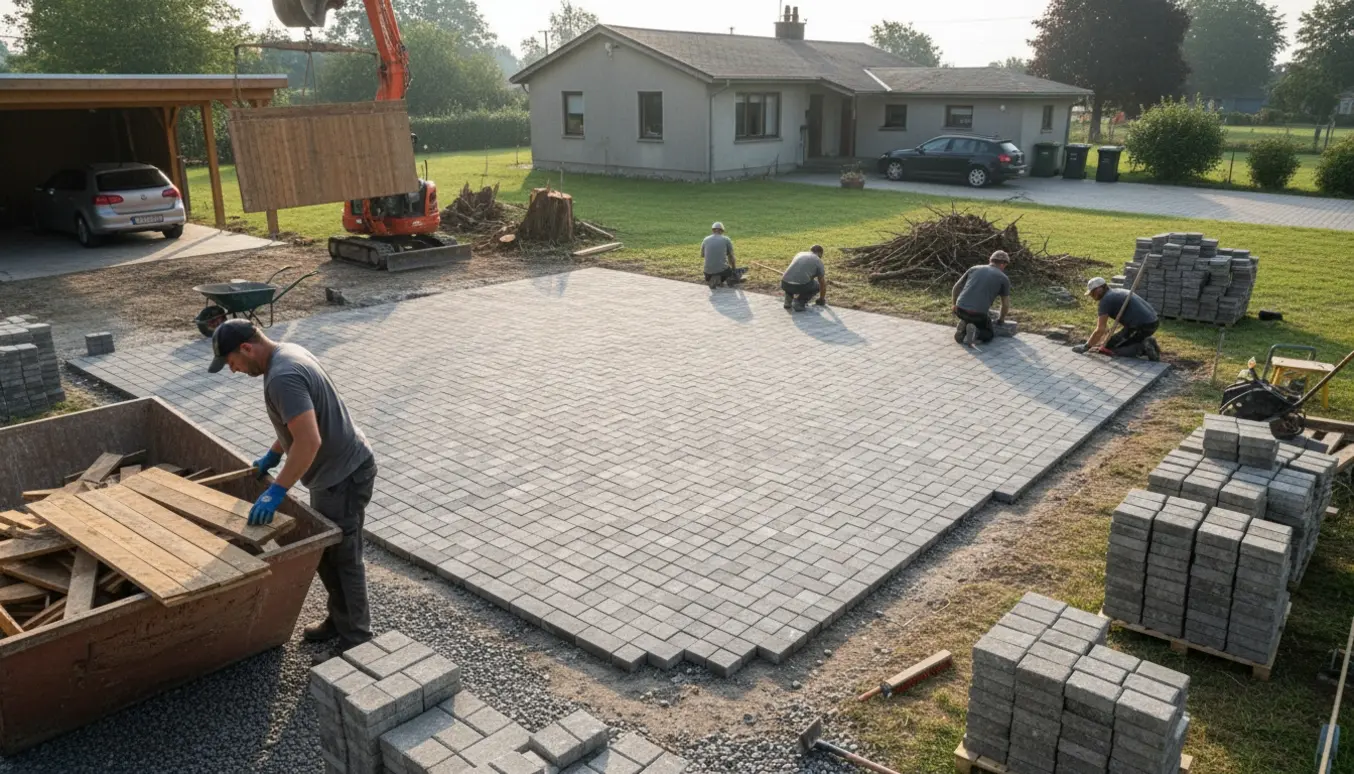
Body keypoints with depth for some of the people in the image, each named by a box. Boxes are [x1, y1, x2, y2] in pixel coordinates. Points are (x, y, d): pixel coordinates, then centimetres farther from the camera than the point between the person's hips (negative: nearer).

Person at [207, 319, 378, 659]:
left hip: (344, 475, -10)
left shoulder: (282, 377, -26)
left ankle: (356, 640, 16)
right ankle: (338, 620, 36)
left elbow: (309, 442, -33)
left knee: (343, 558, 2)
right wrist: (273, 454, 22)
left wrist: (277, 490, -27)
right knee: (325, 552, 21)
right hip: (336, 469, 10)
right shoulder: (289, 353, 7)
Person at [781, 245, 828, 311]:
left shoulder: (799, 254, 28)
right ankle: (799, 301, 2)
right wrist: (822, 299, 36)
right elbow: (822, 283, 20)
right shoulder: (818, 261, 14)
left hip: (785, 284, 5)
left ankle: (788, 300, 18)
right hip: (800, 286, -5)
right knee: (817, 286, 23)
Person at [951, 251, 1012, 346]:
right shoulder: (1004, 278, 8)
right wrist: (1001, 319, 35)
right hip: (978, 314, -4)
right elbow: (1006, 304, 15)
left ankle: (963, 328, 4)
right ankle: (974, 333, -11)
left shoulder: (974, 269, 16)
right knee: (988, 335, 22)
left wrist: (955, 305, 36)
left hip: (960, 309, 4)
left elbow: (956, 288, 20)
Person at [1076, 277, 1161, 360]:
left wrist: (1086, 347, 1)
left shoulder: (1105, 300, -9)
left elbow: (1100, 330, -10)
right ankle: (1147, 344, 8)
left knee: (1108, 349, 0)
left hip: (1141, 327, -9)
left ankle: (1142, 348, -12)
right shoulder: (1115, 292, 19)